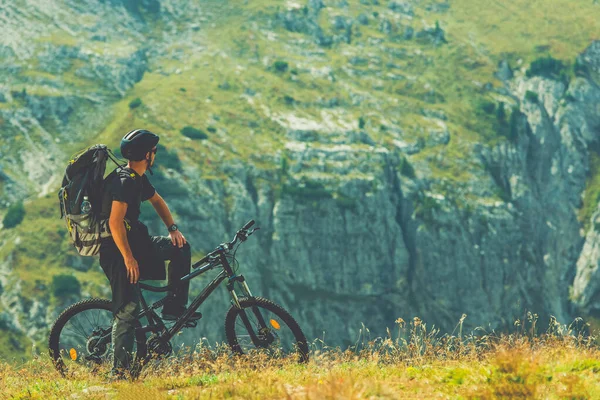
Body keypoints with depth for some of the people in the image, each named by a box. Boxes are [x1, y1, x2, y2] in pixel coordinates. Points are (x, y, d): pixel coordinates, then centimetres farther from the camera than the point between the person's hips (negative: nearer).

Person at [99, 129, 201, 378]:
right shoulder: (124, 181, -20)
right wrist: (128, 258, -25)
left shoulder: (138, 179, 10)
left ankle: (174, 307, 9)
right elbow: (115, 223, -27)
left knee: (180, 248, 7)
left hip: (135, 241, 9)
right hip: (117, 248, -9)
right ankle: (120, 369, -10)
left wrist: (173, 229, 12)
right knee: (128, 308, -12)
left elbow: (157, 201, 27)